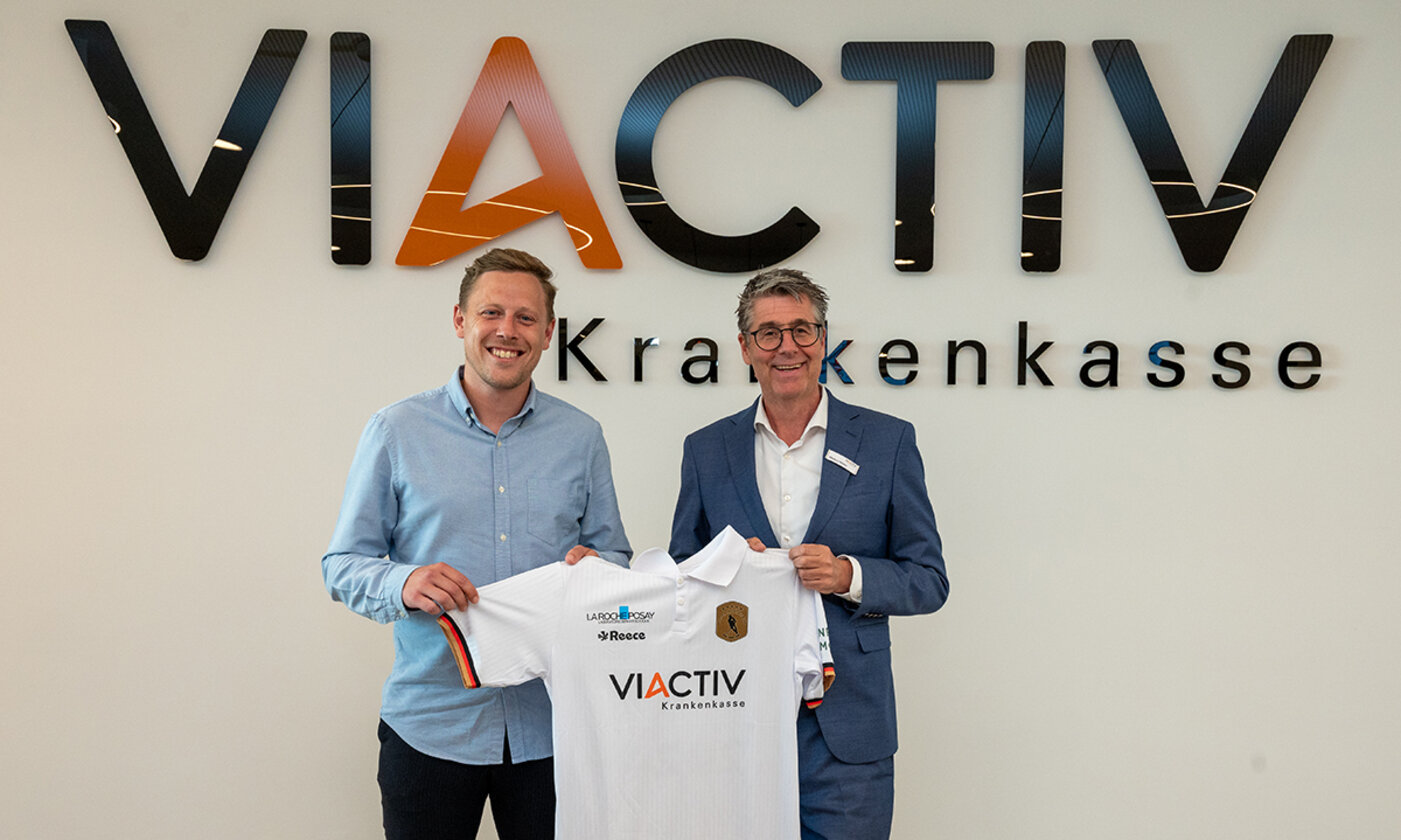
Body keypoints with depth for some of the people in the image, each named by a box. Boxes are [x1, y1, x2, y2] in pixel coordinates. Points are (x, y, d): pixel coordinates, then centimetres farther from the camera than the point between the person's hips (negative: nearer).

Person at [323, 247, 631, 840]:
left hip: (550, 724, 2)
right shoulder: (396, 431, 0)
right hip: (430, 725, -1)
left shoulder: (581, 437, 5)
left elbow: (614, 554, 12)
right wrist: (402, 584, -19)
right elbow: (342, 565, 1)